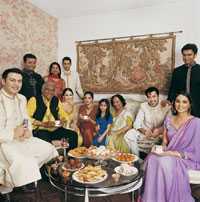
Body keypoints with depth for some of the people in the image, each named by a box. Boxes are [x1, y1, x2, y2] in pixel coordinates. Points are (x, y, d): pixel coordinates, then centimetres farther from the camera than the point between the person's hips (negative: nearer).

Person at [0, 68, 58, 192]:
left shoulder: (22, 98, 8)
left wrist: (28, 131, -6)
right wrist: (13, 134, -19)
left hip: (21, 139, 8)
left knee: (47, 149, 6)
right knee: (22, 162, -27)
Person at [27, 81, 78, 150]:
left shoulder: (56, 100, 14)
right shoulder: (34, 100, -1)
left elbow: (63, 116, 21)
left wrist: (61, 120, -2)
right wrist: (43, 124, -15)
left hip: (55, 130, 5)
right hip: (40, 130, -5)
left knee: (73, 134, -15)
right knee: (45, 138, -37)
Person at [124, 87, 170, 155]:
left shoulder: (166, 107, -6)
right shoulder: (143, 106, 1)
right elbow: (137, 123, -4)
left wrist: (160, 130, -31)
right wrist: (144, 131, -24)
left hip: (159, 134, -1)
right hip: (144, 132, 2)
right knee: (129, 135, -21)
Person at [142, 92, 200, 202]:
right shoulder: (168, 120, 6)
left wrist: (172, 153, -19)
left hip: (188, 159, -4)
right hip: (169, 156, 4)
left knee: (164, 161, -33)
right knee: (152, 158, -27)